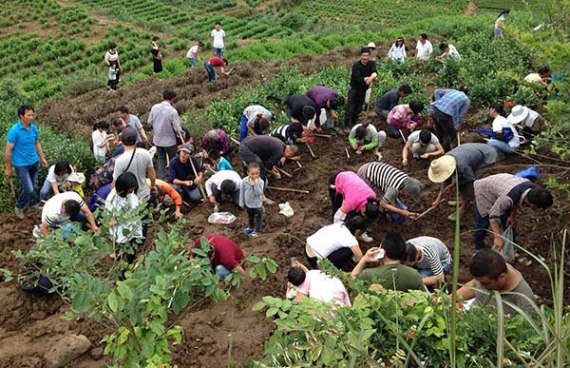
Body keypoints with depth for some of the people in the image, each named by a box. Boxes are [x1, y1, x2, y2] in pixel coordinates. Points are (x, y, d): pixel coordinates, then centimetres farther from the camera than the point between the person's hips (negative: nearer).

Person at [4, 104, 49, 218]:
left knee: (34, 187, 16)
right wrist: (8, 168, -11)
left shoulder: (34, 127, -4)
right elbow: (8, 151, -16)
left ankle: (33, 204, 40)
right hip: (21, 165, -6)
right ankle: (18, 207, 19)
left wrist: (42, 158, 14)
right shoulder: (14, 131, -22)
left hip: (34, 162, 6)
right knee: (28, 189, -6)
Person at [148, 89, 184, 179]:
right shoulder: (173, 111, -21)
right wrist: (182, 135, 3)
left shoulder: (154, 107, -6)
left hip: (157, 139, 4)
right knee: (173, 160, 14)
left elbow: (149, 123, 4)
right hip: (169, 140, -4)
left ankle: (161, 178, 22)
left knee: (161, 158, 19)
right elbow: (177, 128, -17)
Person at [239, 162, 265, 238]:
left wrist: (256, 184, -44)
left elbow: (258, 193, -34)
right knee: (250, 217, 28)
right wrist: (241, 203, 2)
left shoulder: (260, 182, -25)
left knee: (258, 218, 14)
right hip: (248, 204, 3)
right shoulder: (244, 181, -20)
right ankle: (250, 228, 53)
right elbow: (242, 192, -6)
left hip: (257, 205, -3)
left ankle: (257, 231, 35)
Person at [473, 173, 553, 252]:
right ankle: (479, 249, 18)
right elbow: (493, 215, -34)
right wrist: (498, 238, -34)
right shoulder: (508, 198, -44)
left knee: (509, 222, 5)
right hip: (484, 191, -6)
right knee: (484, 222, -2)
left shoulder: (533, 189, -22)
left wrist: (513, 215, -8)